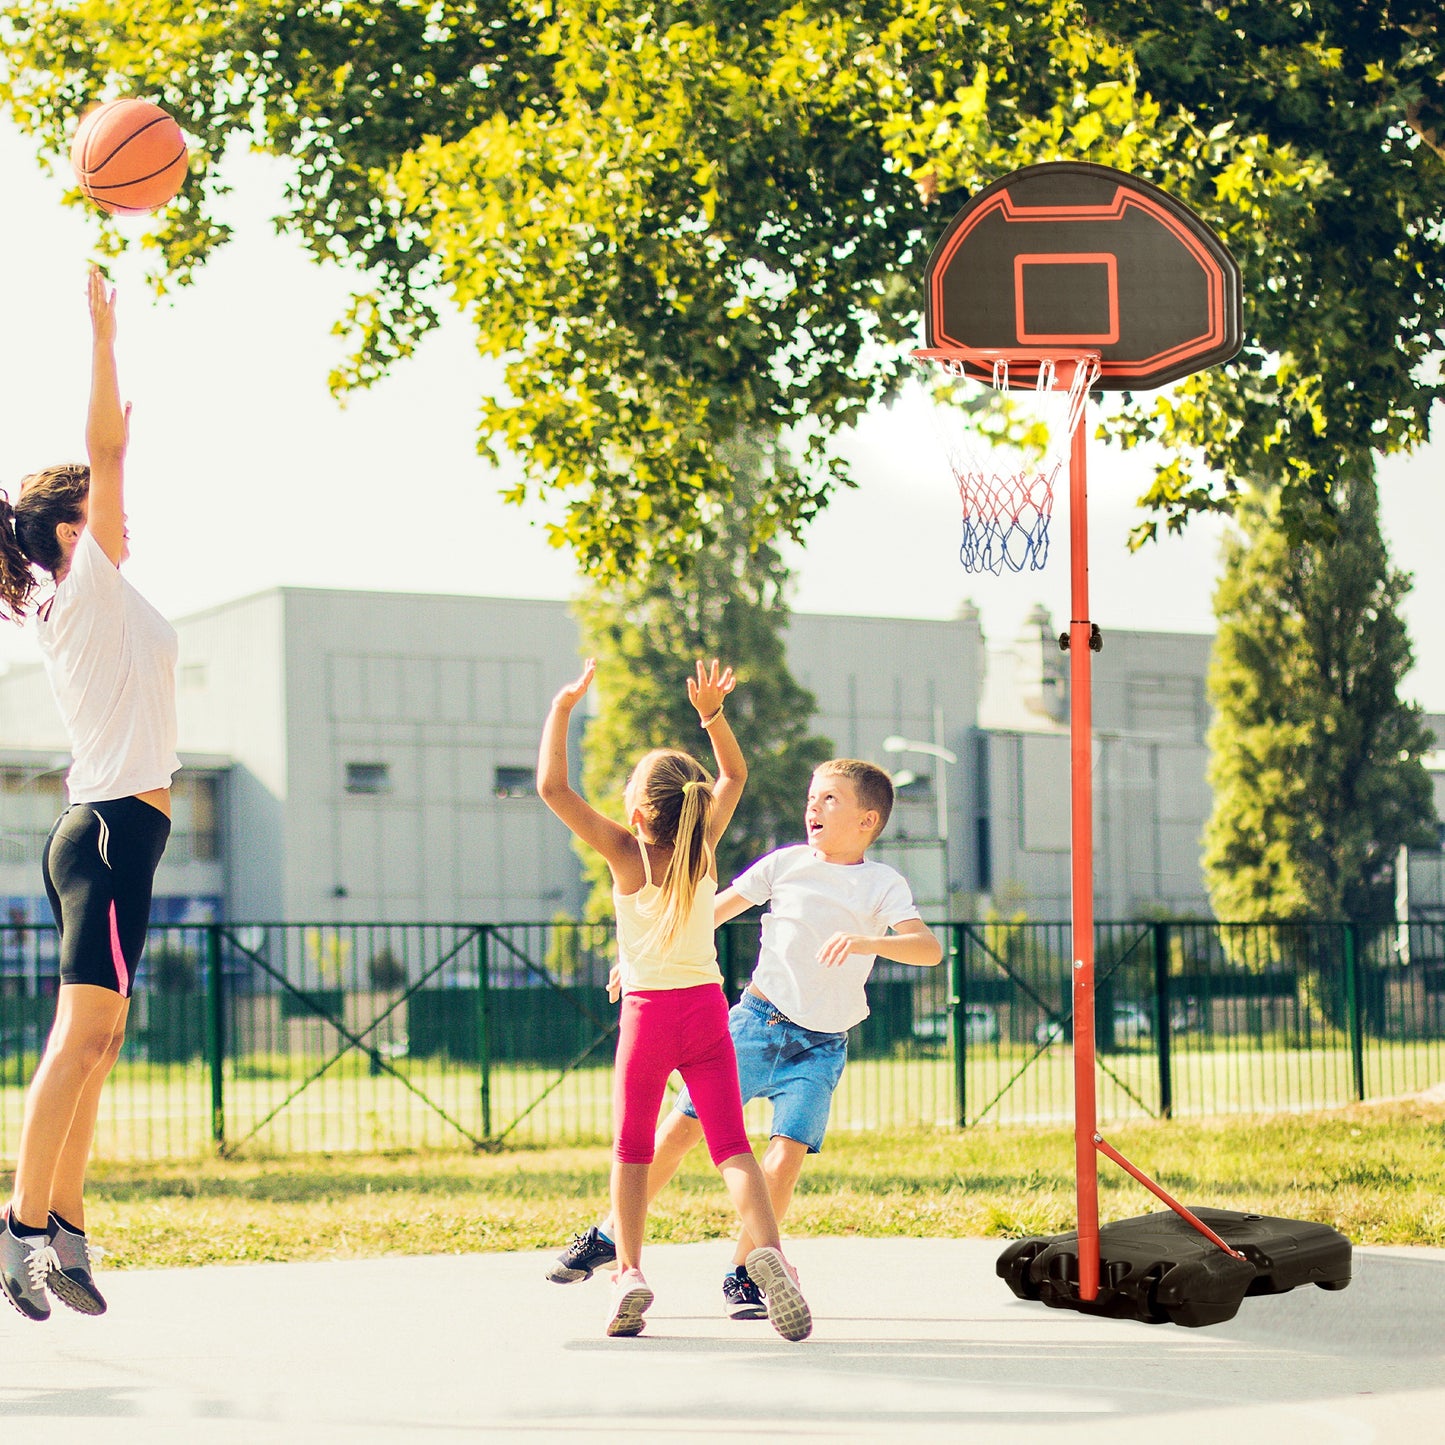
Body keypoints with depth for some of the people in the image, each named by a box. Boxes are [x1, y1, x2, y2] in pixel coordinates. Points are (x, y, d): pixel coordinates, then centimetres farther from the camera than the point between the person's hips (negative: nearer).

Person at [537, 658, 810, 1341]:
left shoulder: (626, 853, -10)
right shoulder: (703, 845, -2)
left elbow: (551, 786, -14)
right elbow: (734, 774, 16)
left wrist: (562, 708, -8)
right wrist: (712, 714, 6)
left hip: (647, 1011, -2)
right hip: (707, 1007, 2)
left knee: (631, 1148, 12)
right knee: (730, 1143, -2)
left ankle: (628, 1270, 2)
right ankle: (766, 1248, -24)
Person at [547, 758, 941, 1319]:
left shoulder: (884, 884, -2)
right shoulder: (787, 862, 4)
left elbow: (929, 947, -17)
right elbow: (714, 910, 13)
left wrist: (865, 941, -33)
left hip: (820, 1046, -1)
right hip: (755, 1020, 2)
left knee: (785, 1158, -13)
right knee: (681, 1127, -1)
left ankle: (742, 1274, 3)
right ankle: (609, 1235, 15)